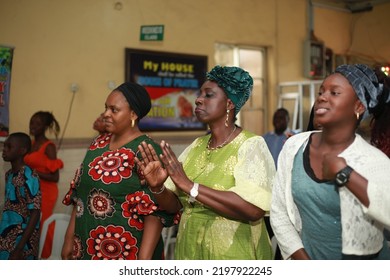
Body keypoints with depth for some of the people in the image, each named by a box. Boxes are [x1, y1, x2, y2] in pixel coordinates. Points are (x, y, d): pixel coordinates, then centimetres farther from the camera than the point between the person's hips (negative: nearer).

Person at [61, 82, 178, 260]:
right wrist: (70, 238, 10)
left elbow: (155, 211, -19)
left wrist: (144, 258, -24)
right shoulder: (98, 143, 6)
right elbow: (79, 195, 11)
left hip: (126, 251, -6)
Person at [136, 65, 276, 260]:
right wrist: (157, 187, -17)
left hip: (234, 255, -5)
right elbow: (174, 204, 4)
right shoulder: (196, 146, 2)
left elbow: (253, 209, -27)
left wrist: (190, 186, -27)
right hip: (190, 251, 5)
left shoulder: (251, 146, -13)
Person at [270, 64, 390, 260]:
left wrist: (344, 174, -30)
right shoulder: (294, 146, -8)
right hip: (308, 257, 3)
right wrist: (302, 260, -8)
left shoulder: (373, 160, -19)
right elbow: (279, 211, -3)